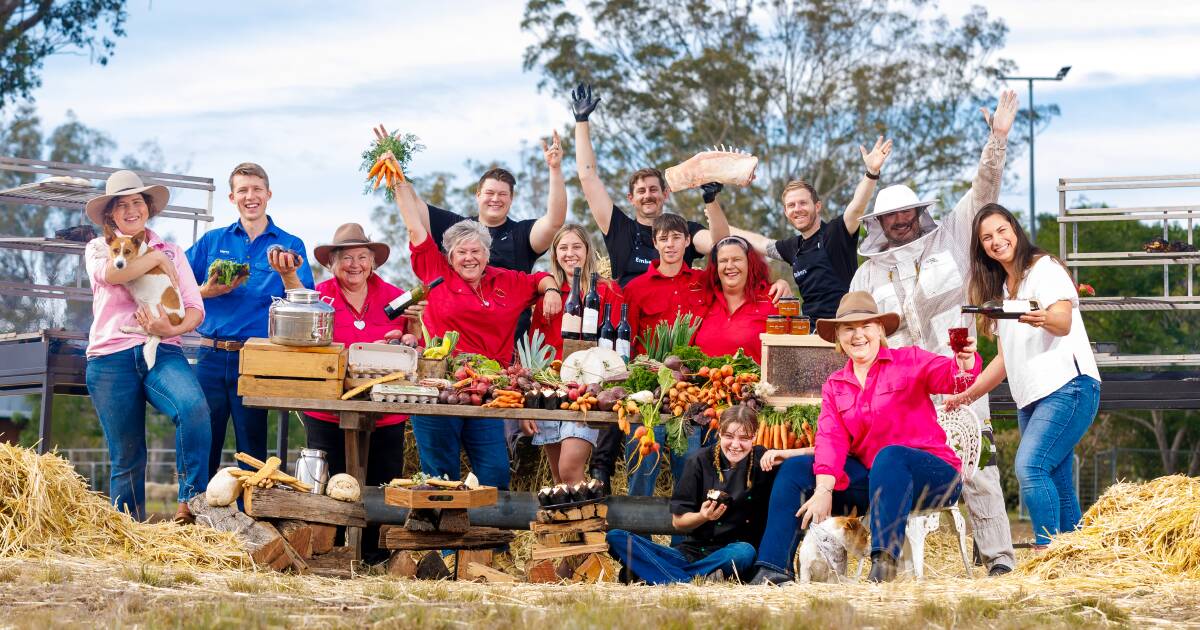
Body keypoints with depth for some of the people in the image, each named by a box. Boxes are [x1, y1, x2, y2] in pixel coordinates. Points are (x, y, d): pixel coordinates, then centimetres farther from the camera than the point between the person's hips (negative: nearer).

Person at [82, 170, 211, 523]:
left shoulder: (171, 252, 18)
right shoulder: (98, 248, 14)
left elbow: (196, 309, 8)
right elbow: (109, 273, -12)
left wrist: (171, 328, -12)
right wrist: (156, 258, -2)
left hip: (162, 352, 0)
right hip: (112, 357, 0)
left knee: (194, 408, -31)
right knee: (127, 457, -1)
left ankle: (190, 503, -26)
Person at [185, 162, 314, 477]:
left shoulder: (289, 246, 5)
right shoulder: (213, 241, 11)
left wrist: (287, 274, -24)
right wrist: (209, 291, -9)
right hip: (212, 356, 2)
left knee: (252, 450, 3)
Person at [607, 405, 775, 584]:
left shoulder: (761, 461, 1)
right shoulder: (700, 461, 1)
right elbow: (678, 521, 2)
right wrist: (702, 517, -18)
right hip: (690, 551, 1)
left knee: (745, 552, -40)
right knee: (616, 537, -18)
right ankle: (689, 582, -40)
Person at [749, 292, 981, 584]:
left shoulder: (909, 361, 0)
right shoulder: (834, 385, 12)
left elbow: (950, 376, -19)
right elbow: (832, 439, -3)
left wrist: (965, 361, -44)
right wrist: (823, 490, -19)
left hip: (934, 475, -5)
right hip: (870, 478, 5)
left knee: (890, 455, -37)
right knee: (795, 469, -5)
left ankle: (885, 558, -47)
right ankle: (774, 569, -10)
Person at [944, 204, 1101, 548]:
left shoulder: (1045, 268, -1)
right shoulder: (1000, 288, 22)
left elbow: (1063, 323, -18)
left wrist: (1043, 319, -41)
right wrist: (965, 395, 17)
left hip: (1068, 386, -8)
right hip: (1030, 398, 8)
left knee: (1029, 467, -24)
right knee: (1058, 487, 0)